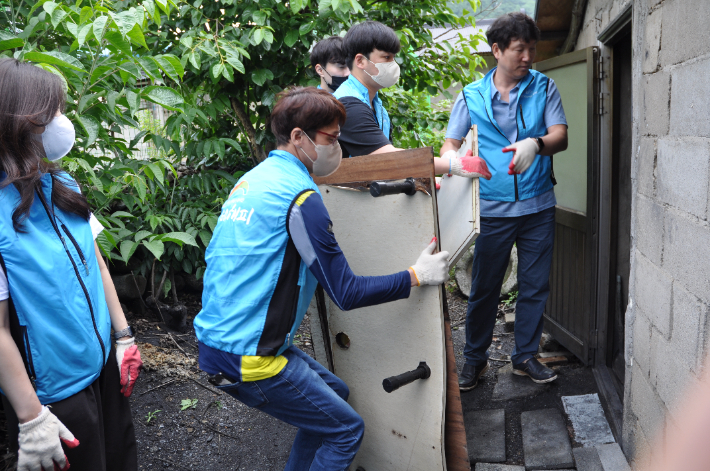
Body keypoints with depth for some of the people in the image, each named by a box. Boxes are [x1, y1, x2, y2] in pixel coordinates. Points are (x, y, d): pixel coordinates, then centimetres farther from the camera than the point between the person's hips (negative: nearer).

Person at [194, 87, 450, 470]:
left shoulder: (250, 180, 10)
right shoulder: (299, 195, -18)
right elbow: (347, 293, -18)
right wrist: (416, 276, -8)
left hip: (215, 342, 9)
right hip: (248, 360, -9)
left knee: (333, 393, 22)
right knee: (347, 430, 4)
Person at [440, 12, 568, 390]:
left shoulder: (544, 87, 4)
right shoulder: (472, 95, 2)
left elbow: (561, 137, -7)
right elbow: (450, 144, 4)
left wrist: (535, 144, -29)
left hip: (538, 206, 2)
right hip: (493, 208, -1)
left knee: (535, 287, 9)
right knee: (484, 288, 5)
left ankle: (525, 356, 26)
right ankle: (474, 359, 22)